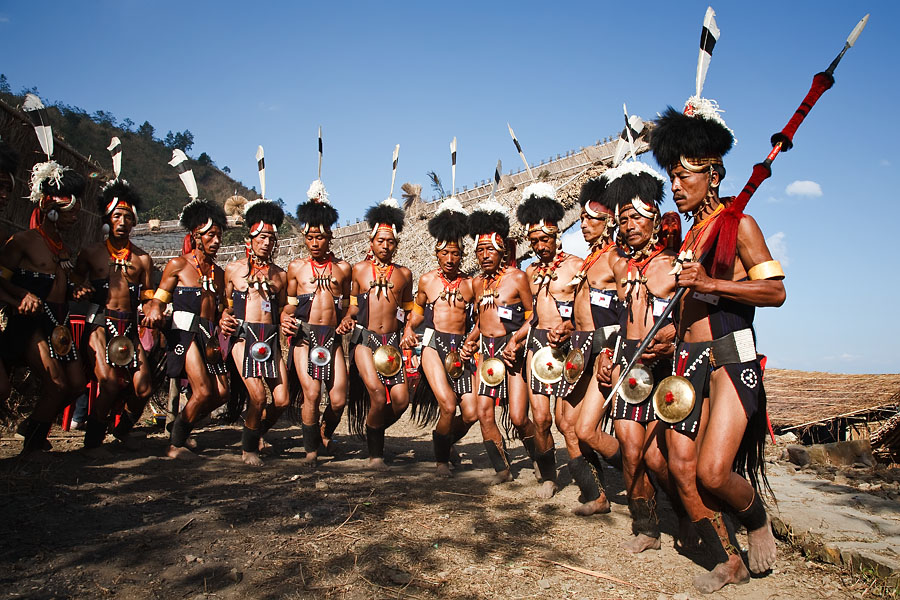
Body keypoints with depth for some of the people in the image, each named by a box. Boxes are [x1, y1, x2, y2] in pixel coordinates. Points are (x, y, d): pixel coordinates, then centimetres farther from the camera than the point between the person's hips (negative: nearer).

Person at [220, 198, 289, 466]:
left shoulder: (279, 274, 14)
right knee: (257, 395, -17)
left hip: (271, 338, 3)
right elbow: (227, 303, 15)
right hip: (243, 335, -3)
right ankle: (249, 448, 8)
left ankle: (257, 431, 28)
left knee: (282, 400, -5)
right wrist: (224, 318, -5)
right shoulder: (233, 268, 10)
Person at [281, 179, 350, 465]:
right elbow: (291, 302, 16)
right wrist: (285, 317, -4)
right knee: (311, 393, -13)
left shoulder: (342, 267, 11)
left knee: (339, 399, -5)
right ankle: (310, 449, 8)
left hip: (333, 338, 1)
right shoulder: (296, 266, 11)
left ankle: (326, 434, 28)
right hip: (304, 336, -1)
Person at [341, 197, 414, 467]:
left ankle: (375, 431, 25)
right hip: (364, 338, -2)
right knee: (377, 392, -19)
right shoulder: (360, 269, 9)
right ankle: (375, 452, 2)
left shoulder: (403, 274, 12)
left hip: (392, 342, 2)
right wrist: (346, 320, -4)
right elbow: (354, 305, 15)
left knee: (401, 400, -8)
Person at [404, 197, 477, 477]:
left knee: (471, 413, -5)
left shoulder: (470, 284, 6)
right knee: (448, 405, -18)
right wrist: (408, 329, 3)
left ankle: (446, 441, 29)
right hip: (434, 345, -1)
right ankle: (441, 458, 8)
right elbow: (417, 311, 21)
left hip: (460, 348, 2)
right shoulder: (427, 280, 8)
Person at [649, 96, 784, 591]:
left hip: (730, 357, -7)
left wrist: (710, 283, -19)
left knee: (712, 472, -14)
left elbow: (775, 291, -11)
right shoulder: (686, 236, 18)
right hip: (688, 361, 7)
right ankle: (728, 562, 18)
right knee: (682, 468, 2)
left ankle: (757, 522, 18)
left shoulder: (738, 224, -3)